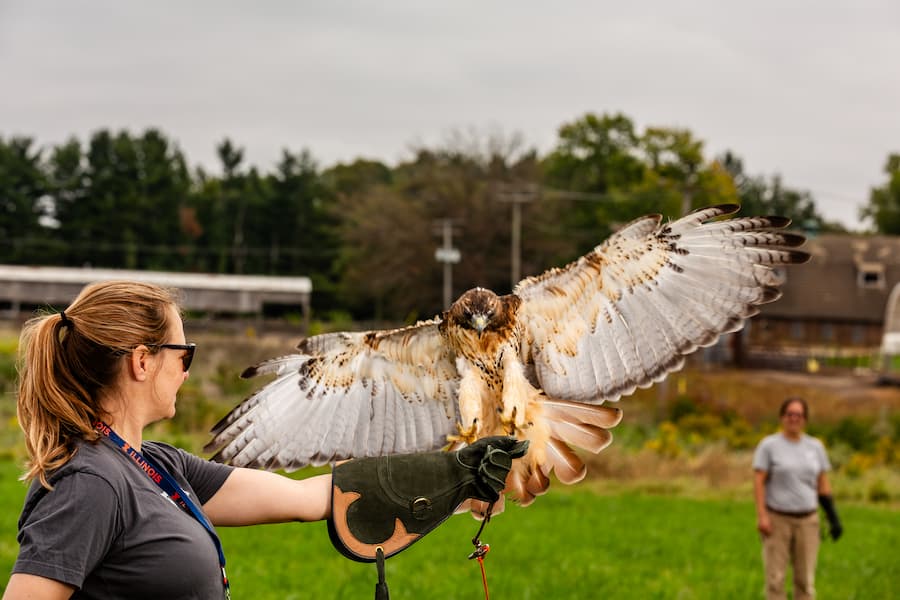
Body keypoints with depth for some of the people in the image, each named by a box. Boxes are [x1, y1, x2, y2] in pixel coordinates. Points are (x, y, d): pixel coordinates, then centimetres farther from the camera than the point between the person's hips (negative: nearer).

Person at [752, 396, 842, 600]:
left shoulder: (815, 446, 6)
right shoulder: (769, 445, -5)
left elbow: (823, 484, 9)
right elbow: (758, 481, -9)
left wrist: (833, 517, 4)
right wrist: (761, 516, -18)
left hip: (807, 520, 3)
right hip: (777, 520, -3)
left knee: (805, 580, 3)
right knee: (775, 578, -5)